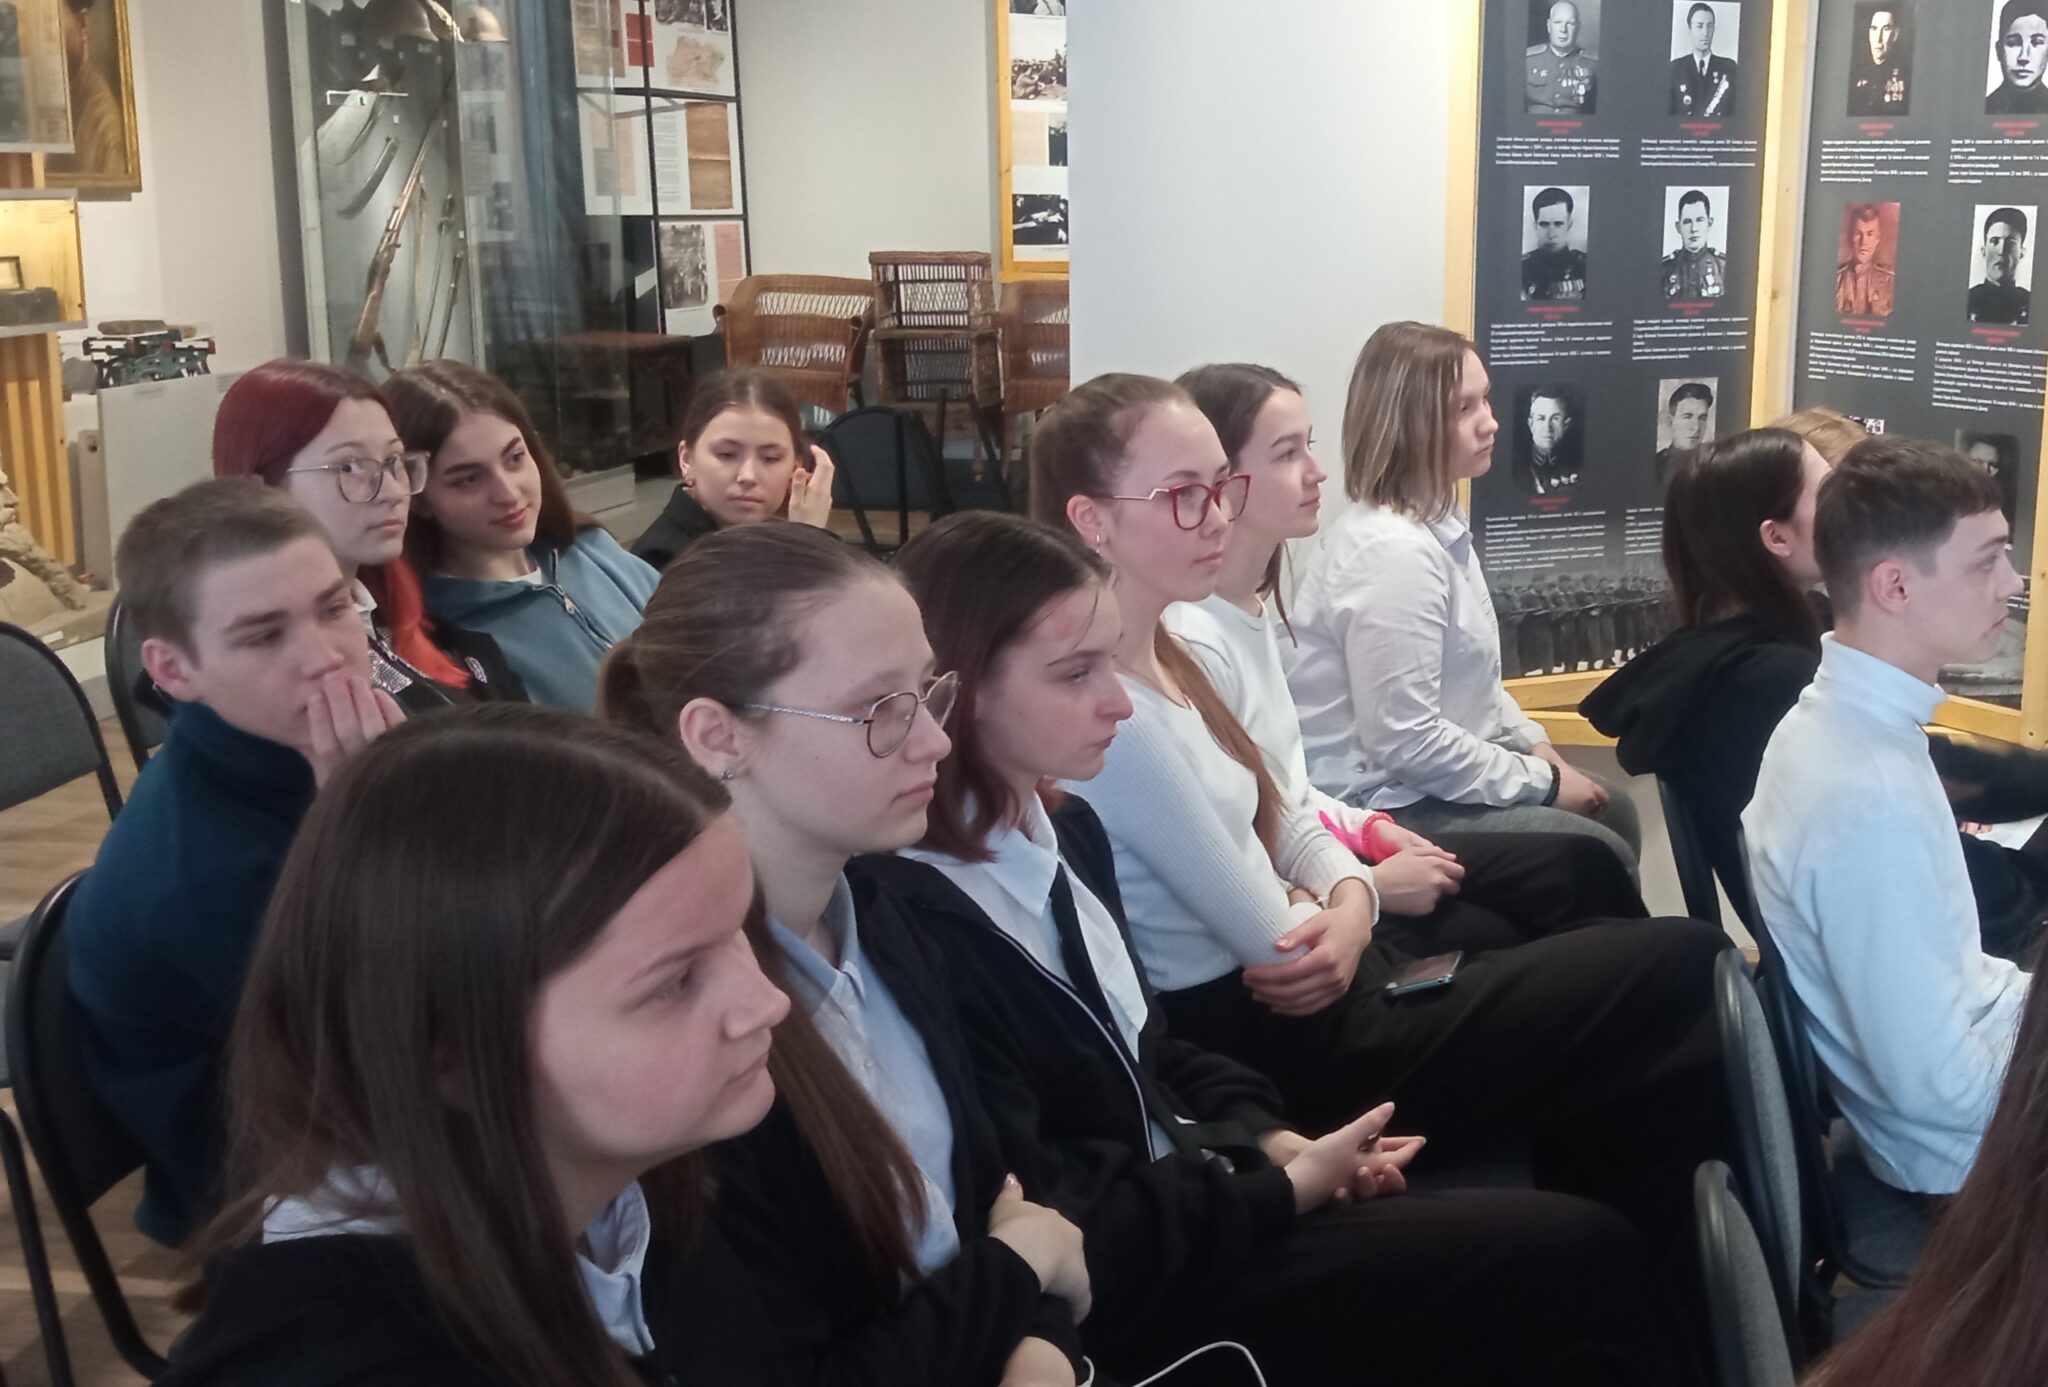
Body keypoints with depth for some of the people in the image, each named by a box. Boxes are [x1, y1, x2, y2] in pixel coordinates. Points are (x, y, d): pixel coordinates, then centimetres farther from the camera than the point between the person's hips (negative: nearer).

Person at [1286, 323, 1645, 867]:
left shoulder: (1438, 523, 6)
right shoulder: (1393, 551, -25)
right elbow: (1406, 742, -28)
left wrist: (1533, 743, 5)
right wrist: (1543, 781, -17)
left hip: (1432, 777, 10)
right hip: (1387, 806, -10)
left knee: (1613, 811, 17)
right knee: (1601, 859, -10)